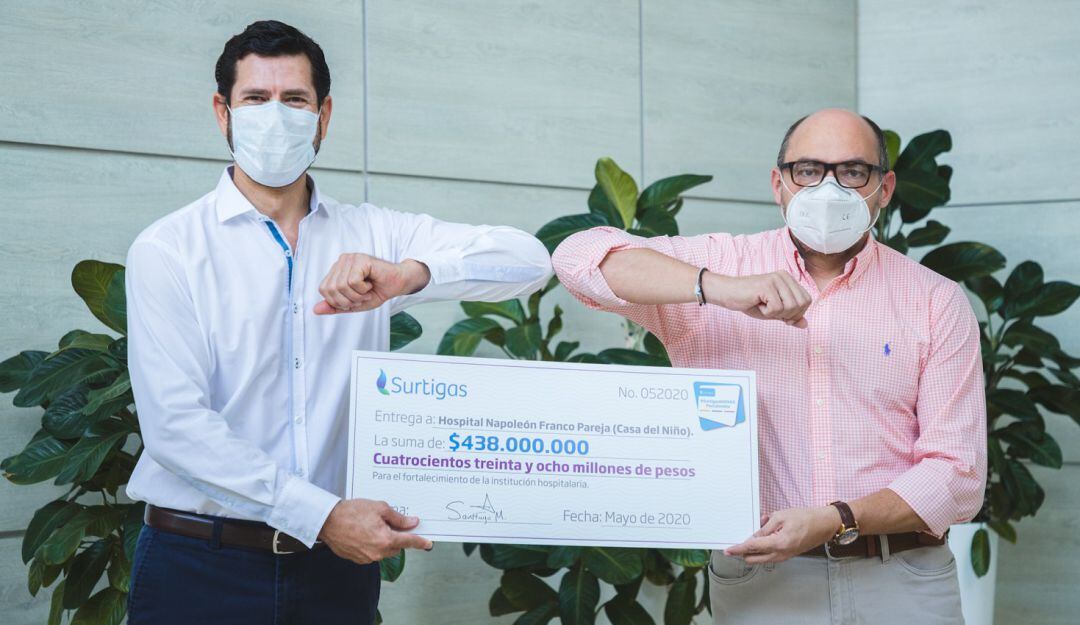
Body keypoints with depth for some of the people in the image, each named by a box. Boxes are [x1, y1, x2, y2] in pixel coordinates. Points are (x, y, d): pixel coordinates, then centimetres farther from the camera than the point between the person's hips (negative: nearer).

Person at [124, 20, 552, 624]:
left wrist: (410, 273, -22)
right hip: (203, 567, -3)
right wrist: (322, 515, -20)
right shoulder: (168, 250, -4)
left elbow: (529, 259, -4)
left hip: (337, 563, 3)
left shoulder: (372, 237, 6)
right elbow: (177, 423, -13)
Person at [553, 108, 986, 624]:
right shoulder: (721, 265, 3)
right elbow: (580, 256, -11)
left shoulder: (937, 302, 3)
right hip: (759, 580, 0)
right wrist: (719, 289, -24)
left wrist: (834, 521, -18)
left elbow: (956, 473, -2)